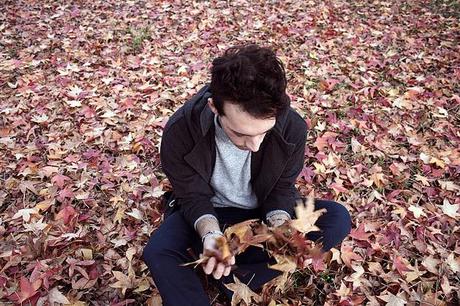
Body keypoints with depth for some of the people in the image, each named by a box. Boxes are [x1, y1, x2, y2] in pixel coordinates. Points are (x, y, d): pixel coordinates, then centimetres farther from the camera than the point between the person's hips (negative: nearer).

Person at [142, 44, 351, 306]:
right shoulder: (180, 132, -27)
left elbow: (282, 188, -10)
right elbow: (193, 197, -15)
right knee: (157, 252, -29)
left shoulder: (292, 128, -24)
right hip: (210, 213, -1)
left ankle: (234, 276, -18)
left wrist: (279, 226, -31)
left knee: (337, 219, -21)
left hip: (265, 211, 2)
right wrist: (210, 233, -36)